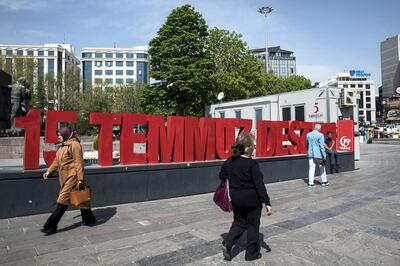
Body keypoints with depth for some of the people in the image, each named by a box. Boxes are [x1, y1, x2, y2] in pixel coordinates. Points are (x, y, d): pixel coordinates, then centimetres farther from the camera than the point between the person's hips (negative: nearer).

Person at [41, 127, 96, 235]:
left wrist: (80, 179, -20)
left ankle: (51, 226, 5)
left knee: (62, 202, -3)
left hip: (72, 177, -9)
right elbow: (57, 161, 21)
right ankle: (89, 219, 27)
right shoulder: (63, 146, 14)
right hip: (66, 178, 9)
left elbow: (78, 162, -18)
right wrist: (49, 171, 13)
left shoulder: (74, 144, -15)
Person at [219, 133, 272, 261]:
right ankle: (252, 253, 25)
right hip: (252, 199, -5)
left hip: (236, 199, 5)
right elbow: (259, 185, -21)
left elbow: (222, 176, 9)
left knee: (239, 222, 23)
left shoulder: (229, 161, -3)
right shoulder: (252, 164, -20)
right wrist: (267, 203, -17)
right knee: (253, 225, 14)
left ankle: (227, 243, 7)